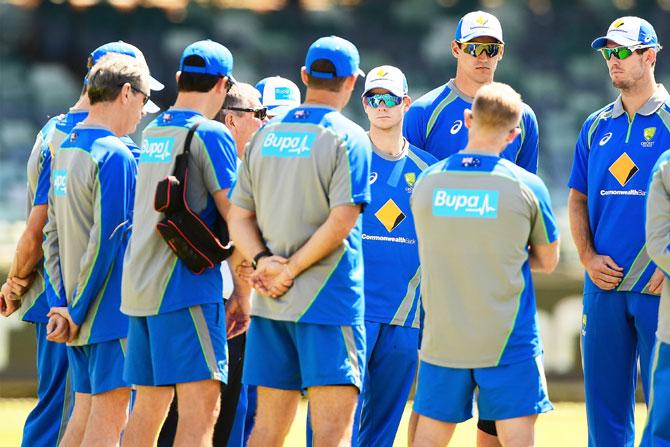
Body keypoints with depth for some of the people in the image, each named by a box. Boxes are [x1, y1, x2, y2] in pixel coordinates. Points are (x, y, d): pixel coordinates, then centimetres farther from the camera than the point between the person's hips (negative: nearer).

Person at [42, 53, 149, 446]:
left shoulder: (65, 150, 13)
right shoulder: (115, 155, -14)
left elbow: (52, 234, 14)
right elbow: (108, 240, -18)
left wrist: (69, 305, 9)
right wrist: (77, 312, -11)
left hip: (81, 312, 9)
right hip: (112, 310, -9)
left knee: (84, 415, 12)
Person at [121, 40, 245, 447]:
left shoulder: (151, 134, 16)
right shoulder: (211, 134, -8)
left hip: (139, 287, 8)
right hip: (188, 290, -8)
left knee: (147, 410, 12)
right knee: (200, 409, -12)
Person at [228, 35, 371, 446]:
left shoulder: (266, 135, 11)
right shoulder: (347, 138, -8)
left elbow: (239, 217, 8)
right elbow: (341, 220, -16)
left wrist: (262, 260, -6)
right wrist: (291, 270, -11)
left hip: (270, 304, 6)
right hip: (328, 302, -6)